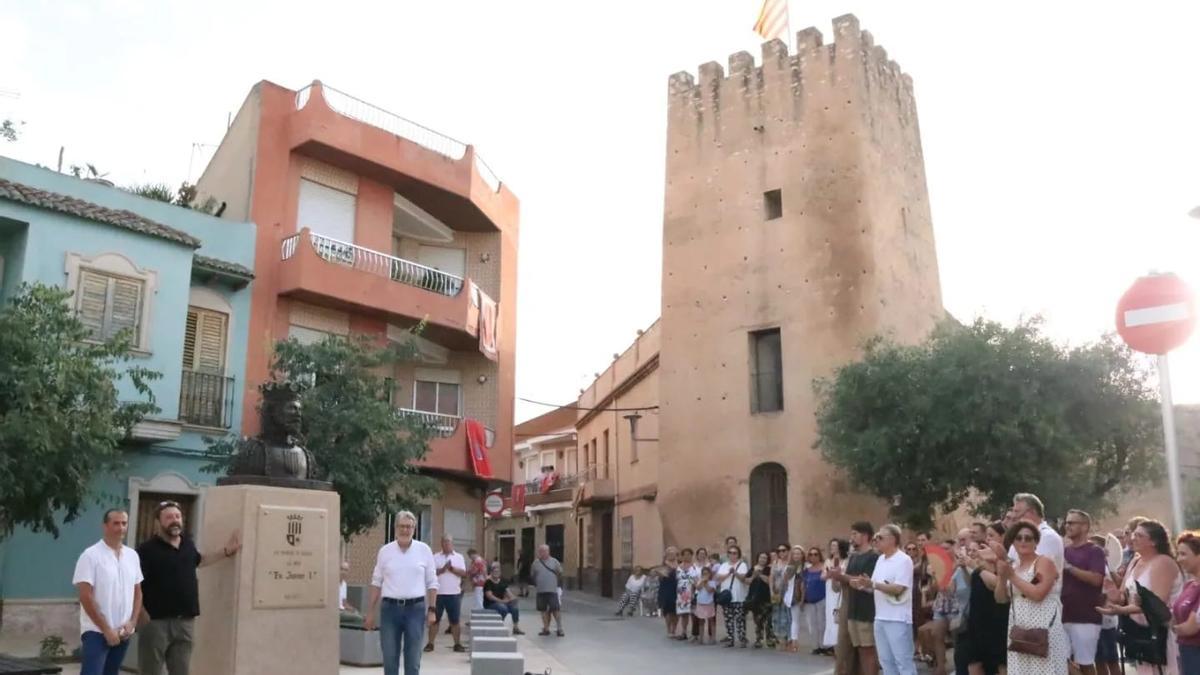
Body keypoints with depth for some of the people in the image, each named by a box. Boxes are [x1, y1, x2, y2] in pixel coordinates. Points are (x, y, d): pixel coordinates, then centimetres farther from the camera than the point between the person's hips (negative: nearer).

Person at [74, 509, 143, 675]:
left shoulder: (132, 556, 8)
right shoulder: (90, 555, -10)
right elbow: (86, 597, -14)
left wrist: (132, 622, -2)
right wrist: (106, 629, -14)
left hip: (123, 633, 6)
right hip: (96, 631, -6)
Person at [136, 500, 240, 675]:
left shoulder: (187, 543, 9)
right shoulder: (148, 549, -11)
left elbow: (198, 560, 31)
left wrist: (227, 550, 26)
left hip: (185, 622, 6)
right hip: (156, 622, -6)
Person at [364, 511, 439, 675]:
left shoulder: (424, 550, 2)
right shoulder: (385, 551, 4)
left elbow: (431, 583, 5)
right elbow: (376, 583, 8)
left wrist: (432, 610, -1)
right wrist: (370, 612, 7)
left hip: (415, 608, -1)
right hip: (390, 608, 1)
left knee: (413, 659, 4)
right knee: (389, 657, 5)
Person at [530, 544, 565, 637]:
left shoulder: (554, 562, 2)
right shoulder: (536, 563, 7)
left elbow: (560, 574, 9)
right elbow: (532, 575, 16)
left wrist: (557, 584, 7)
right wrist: (535, 585, 9)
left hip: (552, 590, -3)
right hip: (540, 591, 3)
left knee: (556, 609, -7)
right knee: (543, 610, 7)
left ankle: (559, 629, -2)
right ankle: (546, 629, 17)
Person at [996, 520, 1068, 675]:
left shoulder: (1044, 562, -5)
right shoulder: (1012, 565, 14)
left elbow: (1038, 594, -19)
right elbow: (1000, 598, 11)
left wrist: (1012, 576, -13)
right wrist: (1003, 577, -5)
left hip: (1043, 631, -6)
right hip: (1019, 633, 6)